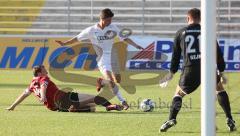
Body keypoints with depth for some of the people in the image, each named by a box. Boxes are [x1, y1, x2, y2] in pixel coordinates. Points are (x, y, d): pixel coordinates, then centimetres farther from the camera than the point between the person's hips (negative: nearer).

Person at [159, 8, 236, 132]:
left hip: (190, 71, 0)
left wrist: (172, 73, 24)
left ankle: (171, 119, -4)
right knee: (220, 89, 23)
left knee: (179, 94, 18)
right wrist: (221, 72, 17)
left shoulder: (181, 33, 11)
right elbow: (218, 52, 11)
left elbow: (176, 55, 14)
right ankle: (230, 121, 13)